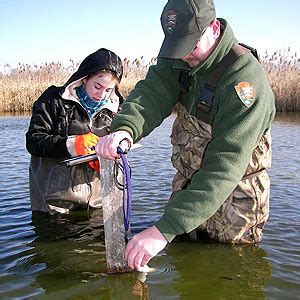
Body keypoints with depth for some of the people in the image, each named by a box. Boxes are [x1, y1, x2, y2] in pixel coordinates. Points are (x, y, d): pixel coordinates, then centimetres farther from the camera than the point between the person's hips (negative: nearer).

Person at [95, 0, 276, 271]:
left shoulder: (246, 79, -30)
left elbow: (225, 166, -38)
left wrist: (164, 230, -45)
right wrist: (124, 129, -47)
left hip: (234, 198, -5)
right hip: (187, 184, 6)